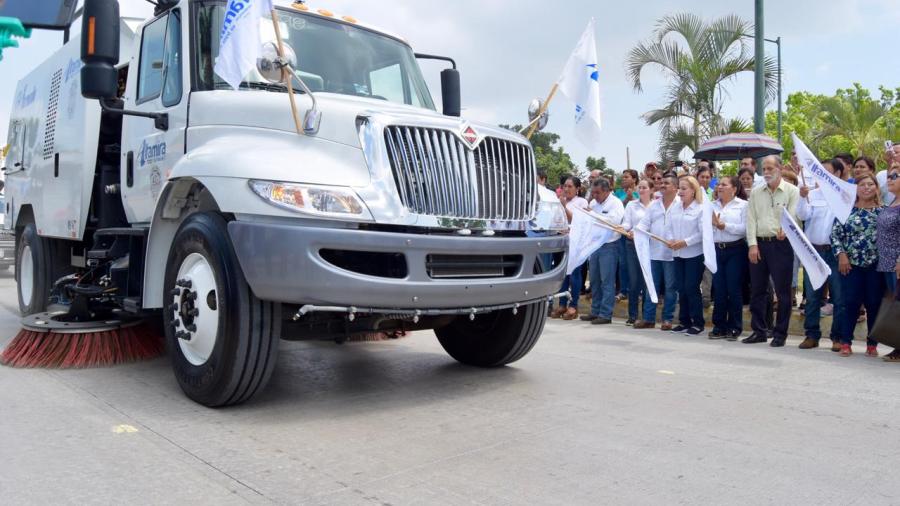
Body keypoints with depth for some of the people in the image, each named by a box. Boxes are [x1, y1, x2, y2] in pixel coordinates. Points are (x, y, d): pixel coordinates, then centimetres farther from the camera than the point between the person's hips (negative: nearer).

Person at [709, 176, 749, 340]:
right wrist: (712, 224, -14)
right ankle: (719, 326, 15)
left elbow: (744, 229, -12)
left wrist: (723, 225, -14)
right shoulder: (712, 206, 13)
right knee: (719, 290, 6)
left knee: (734, 289, 0)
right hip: (716, 250, 4)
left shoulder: (743, 205, 0)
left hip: (735, 250, -4)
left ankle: (735, 328, 11)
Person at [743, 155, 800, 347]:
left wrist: (785, 230, -30)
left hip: (781, 244, -4)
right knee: (757, 290, 8)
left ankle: (780, 333, 10)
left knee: (782, 291, 0)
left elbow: (793, 216, -10)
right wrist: (752, 244, -4)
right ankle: (759, 331, 18)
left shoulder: (792, 191, 0)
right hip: (759, 243, 4)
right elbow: (751, 219, 6)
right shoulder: (755, 192, 12)